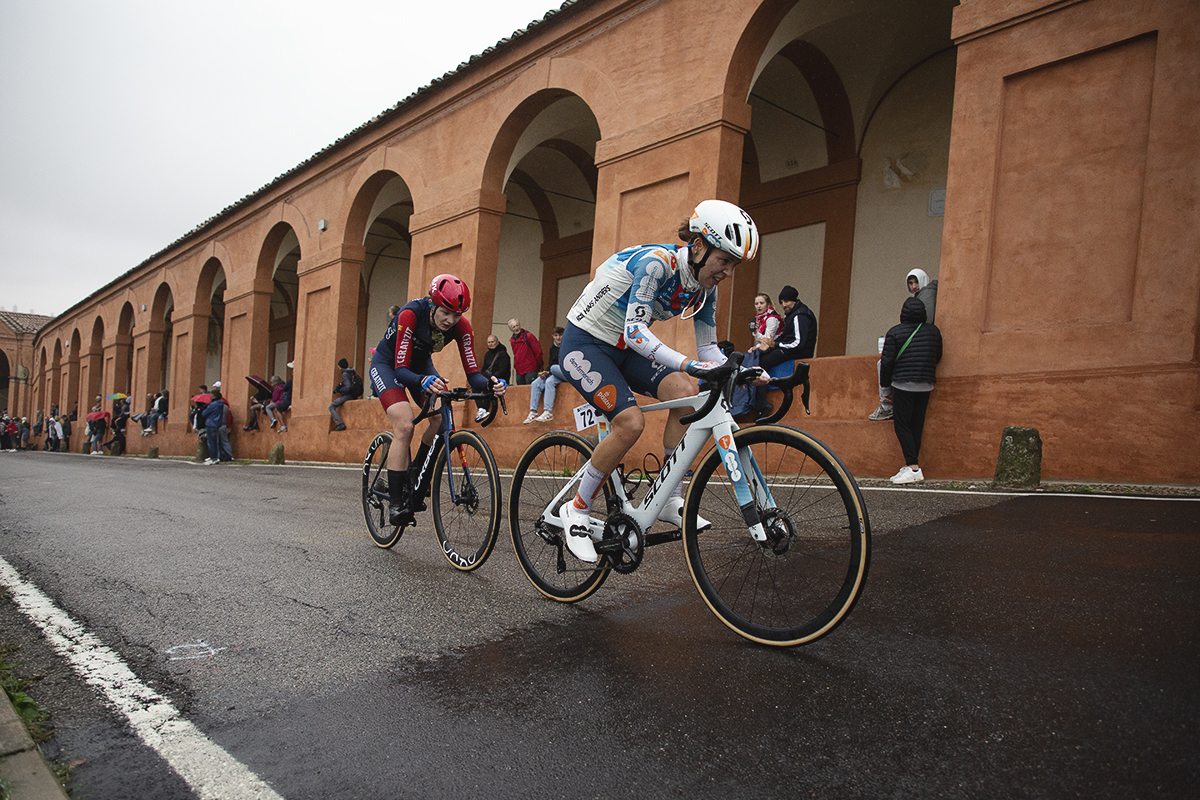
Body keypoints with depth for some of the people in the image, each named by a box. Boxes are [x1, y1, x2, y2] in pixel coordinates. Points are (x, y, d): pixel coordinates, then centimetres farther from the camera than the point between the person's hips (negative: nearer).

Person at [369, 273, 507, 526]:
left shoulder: (461, 326, -24)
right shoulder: (410, 315, -36)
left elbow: (472, 374, -25)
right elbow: (401, 370, -36)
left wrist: (490, 383, -47)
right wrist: (423, 381, -56)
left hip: (420, 364, 5)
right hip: (387, 364, -5)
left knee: (444, 419, -16)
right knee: (404, 426, -25)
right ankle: (395, 503, -17)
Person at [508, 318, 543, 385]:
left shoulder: (528, 336, -8)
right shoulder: (512, 341, 12)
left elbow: (538, 351, -8)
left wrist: (539, 365, -3)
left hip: (530, 370, -7)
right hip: (519, 371, 7)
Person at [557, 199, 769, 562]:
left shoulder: (704, 288, -2)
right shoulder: (657, 262, -26)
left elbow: (708, 349, 2)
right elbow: (635, 331, -33)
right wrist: (687, 364, -44)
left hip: (623, 348, 7)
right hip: (584, 343, -7)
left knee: (685, 392, -18)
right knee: (630, 422, -26)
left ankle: (670, 499, -8)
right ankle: (576, 511, -7)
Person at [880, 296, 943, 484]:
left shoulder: (894, 333, -5)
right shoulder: (933, 331, 7)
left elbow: (887, 361, -7)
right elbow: (938, 357, 17)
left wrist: (885, 383, 6)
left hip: (903, 385, -5)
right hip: (926, 386, 5)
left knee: (902, 424, -2)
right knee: (916, 425, 9)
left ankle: (913, 467, -12)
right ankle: (910, 466, 11)